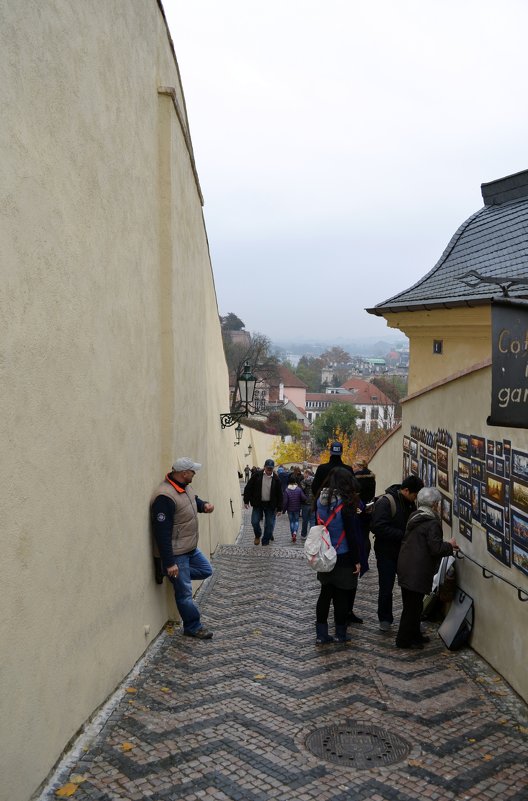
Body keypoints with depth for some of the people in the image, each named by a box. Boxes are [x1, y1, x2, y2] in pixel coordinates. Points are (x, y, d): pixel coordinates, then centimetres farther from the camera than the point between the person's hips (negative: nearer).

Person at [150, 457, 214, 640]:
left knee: (206, 570, 20)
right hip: (176, 554, -9)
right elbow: (162, 533, -27)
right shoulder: (165, 497, -28)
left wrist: (204, 505, 0)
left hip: (191, 548, 9)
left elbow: (194, 500, 25)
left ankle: (178, 575, 26)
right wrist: (169, 563, -25)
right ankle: (193, 627, 19)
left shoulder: (184, 487, 1)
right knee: (185, 592, 4)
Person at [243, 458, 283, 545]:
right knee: (254, 522, -4)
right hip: (258, 503, 0)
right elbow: (248, 488, -1)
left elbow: (279, 494, 1)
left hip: (270, 505, 0)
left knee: (270, 524, 3)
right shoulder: (257, 475, -7)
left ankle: (265, 542, 21)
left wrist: (279, 508, -1)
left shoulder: (275, 479, -5)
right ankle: (258, 535, 27)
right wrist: (246, 501, -5)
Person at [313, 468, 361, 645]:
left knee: (325, 593, 14)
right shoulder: (345, 504, -19)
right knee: (341, 596, 8)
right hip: (343, 558, -5)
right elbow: (350, 535, -17)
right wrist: (356, 560, -10)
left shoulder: (321, 500, -1)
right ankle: (340, 634, 22)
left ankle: (321, 634, 18)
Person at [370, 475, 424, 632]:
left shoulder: (409, 503, 4)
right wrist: (403, 535, -28)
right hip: (387, 553, -6)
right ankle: (385, 619, 22)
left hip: (404, 552, 6)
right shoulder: (385, 502, -20)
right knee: (386, 588, 6)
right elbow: (379, 527, -28)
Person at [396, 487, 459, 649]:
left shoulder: (414, 518, 11)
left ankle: (414, 635, 31)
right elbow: (436, 549, -21)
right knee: (413, 606, 1)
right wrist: (450, 545, 0)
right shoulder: (432, 523, -16)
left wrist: (447, 546, 19)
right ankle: (404, 640, 8)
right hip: (417, 572, -9)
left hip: (405, 567, 9)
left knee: (412, 604, 19)